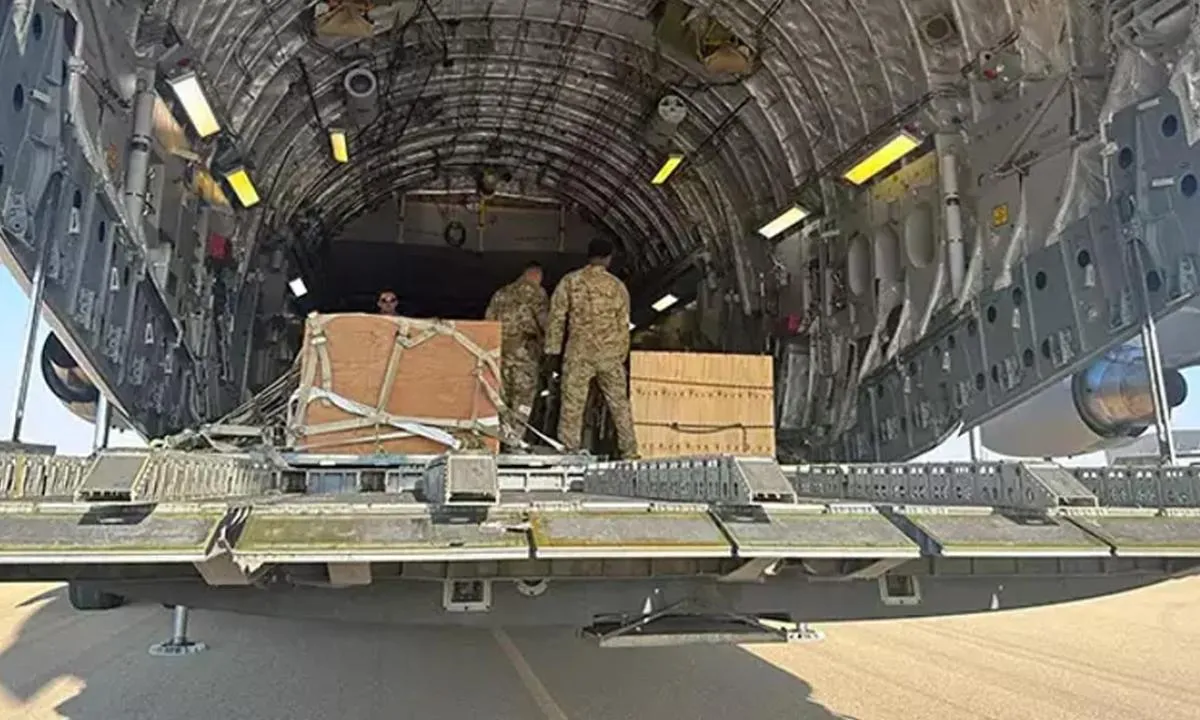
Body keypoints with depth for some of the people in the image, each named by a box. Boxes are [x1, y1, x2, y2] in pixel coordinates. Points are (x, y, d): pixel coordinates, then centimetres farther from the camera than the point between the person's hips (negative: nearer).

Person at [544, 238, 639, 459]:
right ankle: (629, 452, 16)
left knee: (572, 404, 1)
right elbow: (623, 324, 7)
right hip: (610, 354, 2)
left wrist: (553, 349, 4)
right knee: (619, 403, 11)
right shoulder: (617, 285, 4)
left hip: (579, 353, -2)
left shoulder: (570, 281, 0)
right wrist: (622, 354, 16)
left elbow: (557, 317, -2)